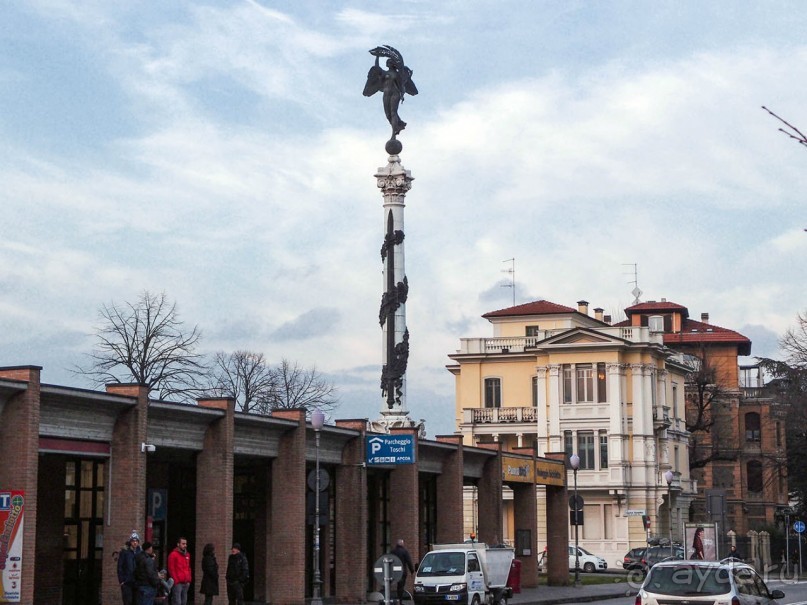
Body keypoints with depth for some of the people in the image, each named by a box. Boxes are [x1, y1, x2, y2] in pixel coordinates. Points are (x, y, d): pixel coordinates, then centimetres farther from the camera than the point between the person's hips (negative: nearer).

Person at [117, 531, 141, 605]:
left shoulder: (140, 552, 10)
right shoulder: (124, 552, 0)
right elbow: (119, 567, -3)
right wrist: (121, 580, -9)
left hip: (137, 582, 3)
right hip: (127, 582, -3)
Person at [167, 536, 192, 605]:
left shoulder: (187, 555, 16)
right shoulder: (173, 555, -6)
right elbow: (171, 569, -8)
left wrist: (189, 580, 14)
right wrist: (176, 581, -10)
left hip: (186, 583, 7)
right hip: (177, 583, -7)